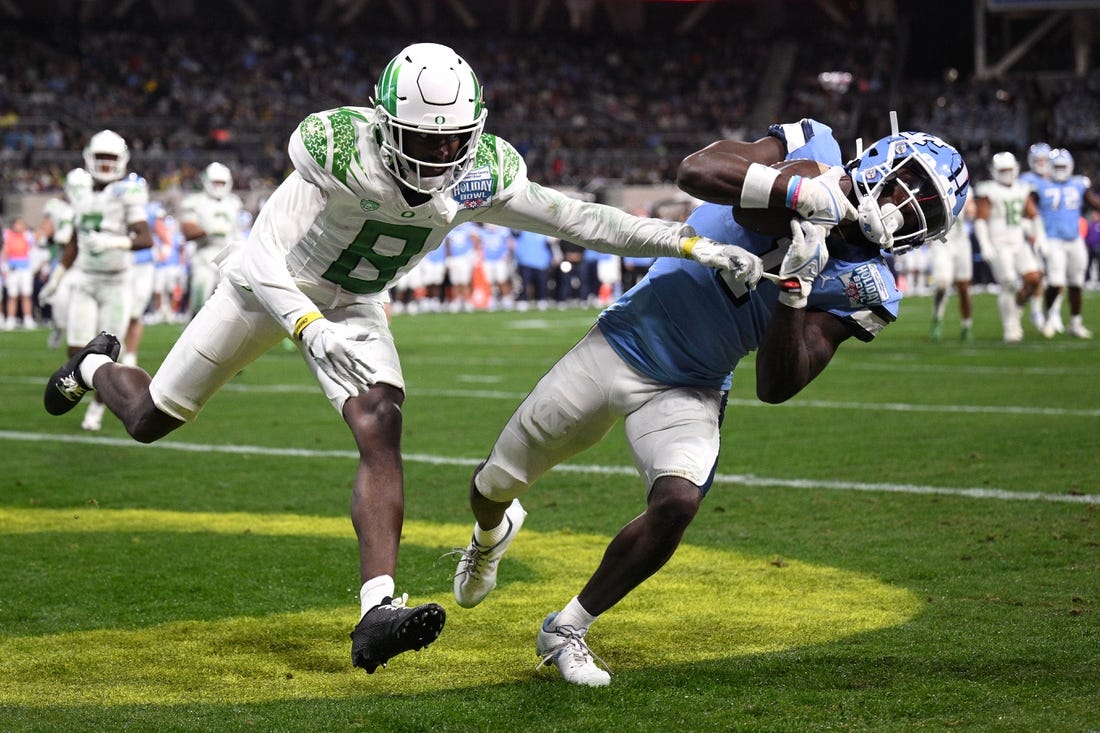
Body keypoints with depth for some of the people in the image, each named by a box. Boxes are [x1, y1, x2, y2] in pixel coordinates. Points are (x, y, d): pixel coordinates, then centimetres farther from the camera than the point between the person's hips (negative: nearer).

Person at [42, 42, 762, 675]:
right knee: (151, 419, 11)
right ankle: (95, 366, 47)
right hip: (266, 286, -3)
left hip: (355, 304, 3)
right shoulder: (336, 146, -37)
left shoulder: (483, 174, -23)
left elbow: (578, 219, -17)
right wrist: (309, 327, -52)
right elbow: (258, 261, -37)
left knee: (381, 430, -23)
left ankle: (378, 612, -29)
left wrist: (692, 243, -23)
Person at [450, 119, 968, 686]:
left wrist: (795, 288, -30)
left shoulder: (860, 288, -10)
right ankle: (492, 533, 49)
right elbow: (696, 171, -30)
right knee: (495, 486, 7)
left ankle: (566, 631, -2)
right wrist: (804, 191, -38)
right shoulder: (811, 150, -12)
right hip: (621, 342, -1)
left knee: (677, 504, -27)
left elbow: (776, 387, -18)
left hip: (687, 391, 1)